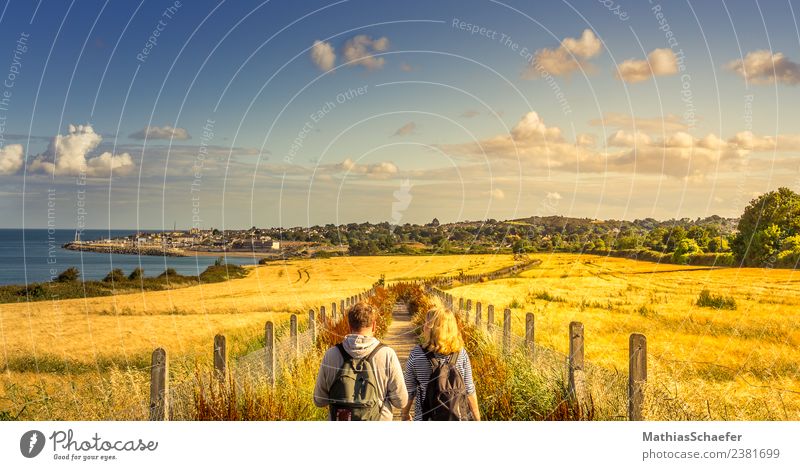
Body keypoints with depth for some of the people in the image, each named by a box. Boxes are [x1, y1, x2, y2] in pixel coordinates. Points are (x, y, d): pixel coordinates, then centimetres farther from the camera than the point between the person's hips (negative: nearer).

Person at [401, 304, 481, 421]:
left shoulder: (417, 353, -11)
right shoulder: (461, 354, -8)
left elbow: (409, 390, -2)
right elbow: (469, 390, -2)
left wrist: (404, 413, 15)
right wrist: (477, 418, 11)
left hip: (425, 418, -1)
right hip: (457, 418, 1)